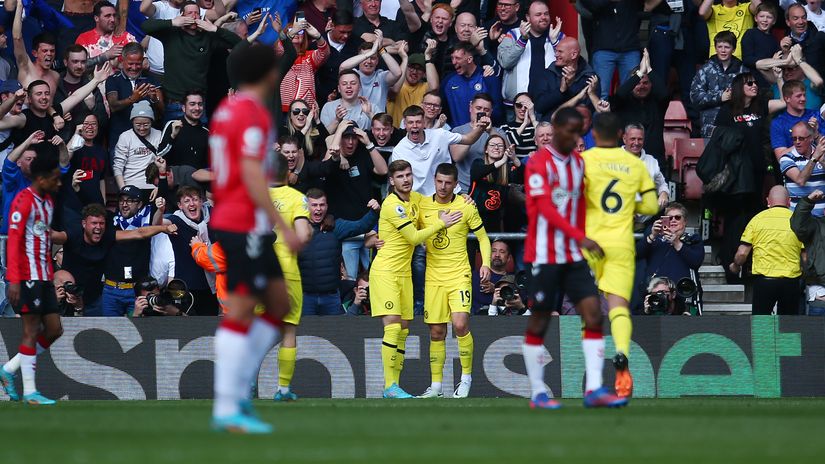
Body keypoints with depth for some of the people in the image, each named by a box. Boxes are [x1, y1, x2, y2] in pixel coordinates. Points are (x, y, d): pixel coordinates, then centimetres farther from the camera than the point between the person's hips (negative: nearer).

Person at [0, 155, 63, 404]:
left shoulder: (48, 201, 16)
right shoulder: (24, 201, -12)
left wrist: (51, 276, 17)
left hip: (44, 278, 9)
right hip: (28, 278, -9)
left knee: (54, 330, 7)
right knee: (31, 332, -6)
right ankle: (30, 392, -1)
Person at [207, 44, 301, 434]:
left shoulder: (225, 111, 14)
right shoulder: (253, 115, -14)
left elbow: (216, 174, 21)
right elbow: (252, 176, -21)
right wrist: (283, 226, -20)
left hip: (226, 222, 10)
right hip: (245, 226, -10)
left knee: (279, 306, 13)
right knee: (240, 313, -9)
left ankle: (238, 390, 9)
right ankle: (227, 409, -10)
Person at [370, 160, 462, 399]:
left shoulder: (416, 198, 8)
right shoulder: (392, 205, -16)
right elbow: (414, 237, -15)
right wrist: (441, 223, -6)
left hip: (404, 272, 8)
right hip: (385, 271, -8)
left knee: (403, 330, 6)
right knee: (392, 327, -15)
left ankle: (394, 384, 10)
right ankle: (389, 386, -16)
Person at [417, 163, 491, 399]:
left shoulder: (466, 207, -2)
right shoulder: (422, 205, 4)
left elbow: (483, 237, 5)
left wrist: (485, 264, -9)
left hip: (459, 275, -3)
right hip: (433, 277, 3)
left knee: (460, 324, -18)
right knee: (436, 331, 4)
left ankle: (466, 378, -3)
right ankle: (436, 386, 11)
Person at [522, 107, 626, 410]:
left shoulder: (579, 163, 13)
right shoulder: (539, 163, -9)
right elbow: (546, 209, -19)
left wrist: (582, 245, 13)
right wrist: (581, 237, -26)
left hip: (574, 256, 6)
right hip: (544, 256, -6)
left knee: (593, 314, -6)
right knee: (539, 322, 2)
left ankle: (594, 390, -9)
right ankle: (537, 393, 11)